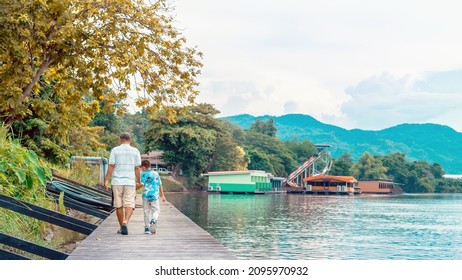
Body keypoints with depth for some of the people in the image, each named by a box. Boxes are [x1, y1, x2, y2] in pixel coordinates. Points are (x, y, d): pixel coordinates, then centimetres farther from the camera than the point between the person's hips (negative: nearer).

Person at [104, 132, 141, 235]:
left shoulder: (115, 150, 1)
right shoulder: (135, 151, 3)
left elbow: (111, 166, -4)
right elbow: (137, 168, 3)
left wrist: (106, 180, -2)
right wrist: (138, 182, 11)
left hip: (117, 181, 0)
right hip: (130, 182, 0)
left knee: (119, 205, 10)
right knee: (129, 204, -2)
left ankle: (121, 227, 17)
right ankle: (125, 222, -25)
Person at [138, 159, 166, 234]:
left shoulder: (144, 174, -1)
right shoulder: (156, 174, 11)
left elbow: (142, 184, -12)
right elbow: (160, 185, 14)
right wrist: (162, 195, 20)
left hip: (146, 195, -1)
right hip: (155, 195, 1)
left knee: (146, 212, 8)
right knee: (156, 210, 7)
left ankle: (147, 228, 9)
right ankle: (153, 220, -22)